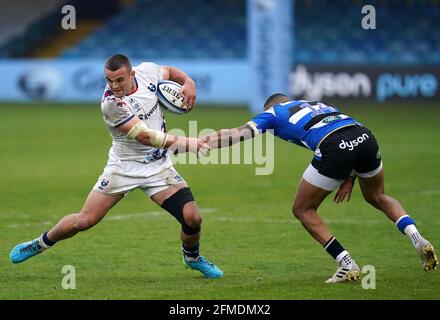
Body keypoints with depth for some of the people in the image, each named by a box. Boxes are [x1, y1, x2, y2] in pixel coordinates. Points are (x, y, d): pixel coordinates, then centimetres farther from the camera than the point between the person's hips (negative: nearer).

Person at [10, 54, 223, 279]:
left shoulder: (147, 72, -8)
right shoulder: (111, 104, -25)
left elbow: (170, 71, 17)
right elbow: (145, 136, -29)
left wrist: (188, 81, -4)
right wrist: (185, 143, -33)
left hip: (158, 166, 4)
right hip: (124, 166, -4)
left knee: (192, 218, -10)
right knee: (85, 221, -4)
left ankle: (192, 257, 23)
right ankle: (40, 244, 24)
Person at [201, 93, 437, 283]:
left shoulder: (273, 112, 25)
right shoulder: (317, 104, 38)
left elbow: (239, 134, 14)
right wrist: (349, 177, 26)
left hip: (334, 149, -6)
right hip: (365, 137, 6)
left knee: (303, 210, 17)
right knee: (377, 197, 33)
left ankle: (347, 265, 8)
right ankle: (418, 240, 11)